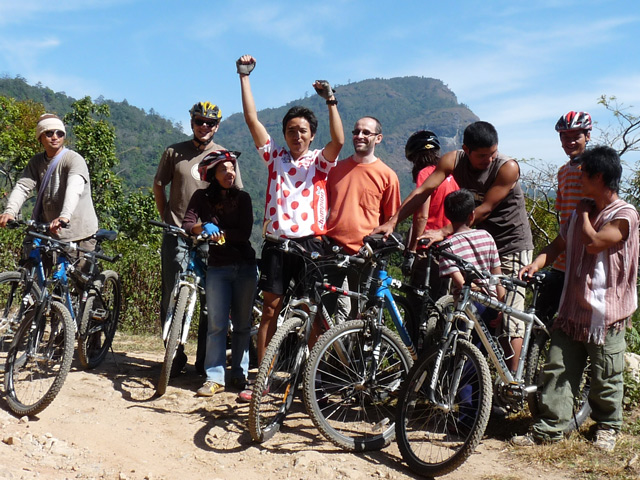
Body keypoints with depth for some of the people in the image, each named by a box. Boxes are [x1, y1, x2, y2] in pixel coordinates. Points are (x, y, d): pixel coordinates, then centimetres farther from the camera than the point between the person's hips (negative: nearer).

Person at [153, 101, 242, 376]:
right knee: (172, 298, 0)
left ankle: (205, 362, 15)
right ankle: (175, 357, 14)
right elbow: (158, 185, 16)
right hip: (177, 236, 0)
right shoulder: (174, 152, 7)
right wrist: (167, 219, 9)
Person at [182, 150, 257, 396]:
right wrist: (204, 227, -27)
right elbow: (187, 225, -8)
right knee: (217, 324, -6)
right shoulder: (202, 197, 4)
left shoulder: (242, 198, 5)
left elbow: (245, 233, -5)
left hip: (245, 266, 1)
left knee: (242, 324, 6)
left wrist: (220, 232, -18)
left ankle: (239, 374, 17)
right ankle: (215, 378, 0)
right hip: (218, 267, -1)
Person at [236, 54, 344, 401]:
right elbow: (252, 119, 6)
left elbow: (338, 140, -14)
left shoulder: (320, 161, 7)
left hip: (309, 243, -1)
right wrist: (244, 76, 3)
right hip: (276, 242, 2)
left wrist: (331, 101, -21)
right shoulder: (275, 157, 12)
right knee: (271, 309, 3)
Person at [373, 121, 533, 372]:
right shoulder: (453, 160, -10)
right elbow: (423, 191, -15)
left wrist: (443, 232, -31)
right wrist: (392, 222, -24)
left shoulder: (508, 168, -23)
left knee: (510, 316, -7)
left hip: (511, 245, -4)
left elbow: (484, 210, -26)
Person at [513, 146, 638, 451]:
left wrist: (584, 213, -5)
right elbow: (559, 245, 15)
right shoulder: (581, 211, 12)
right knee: (557, 370, 3)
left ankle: (608, 426, 30)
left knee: (605, 379, 9)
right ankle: (548, 428, 10)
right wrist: (536, 264, -4)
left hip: (605, 313, -6)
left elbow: (593, 243, -21)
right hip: (573, 307, 6)